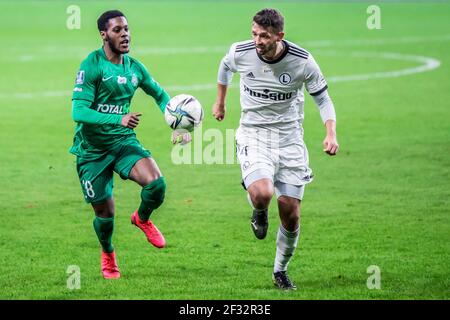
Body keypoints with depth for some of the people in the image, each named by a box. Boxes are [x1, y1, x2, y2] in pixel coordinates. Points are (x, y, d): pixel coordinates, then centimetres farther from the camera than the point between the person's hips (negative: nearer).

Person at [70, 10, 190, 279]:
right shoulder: (92, 66, -15)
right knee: (105, 211, 2)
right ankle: (108, 254, 35)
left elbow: (160, 95, 22)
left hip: (123, 140, 4)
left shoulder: (135, 68, 3)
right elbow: (78, 112, -23)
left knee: (156, 183, -22)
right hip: (92, 148, -4)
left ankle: (142, 218, 12)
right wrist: (119, 119, -34)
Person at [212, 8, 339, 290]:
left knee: (291, 214, 0)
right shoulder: (240, 53, -11)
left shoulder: (302, 61, -14)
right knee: (262, 194, -29)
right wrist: (220, 102, 28)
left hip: (290, 138, 1)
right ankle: (260, 213, 10)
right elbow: (225, 67, 15)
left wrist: (331, 134, -16)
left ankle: (281, 271, 26)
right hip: (253, 136, -1)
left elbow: (322, 97, 0)